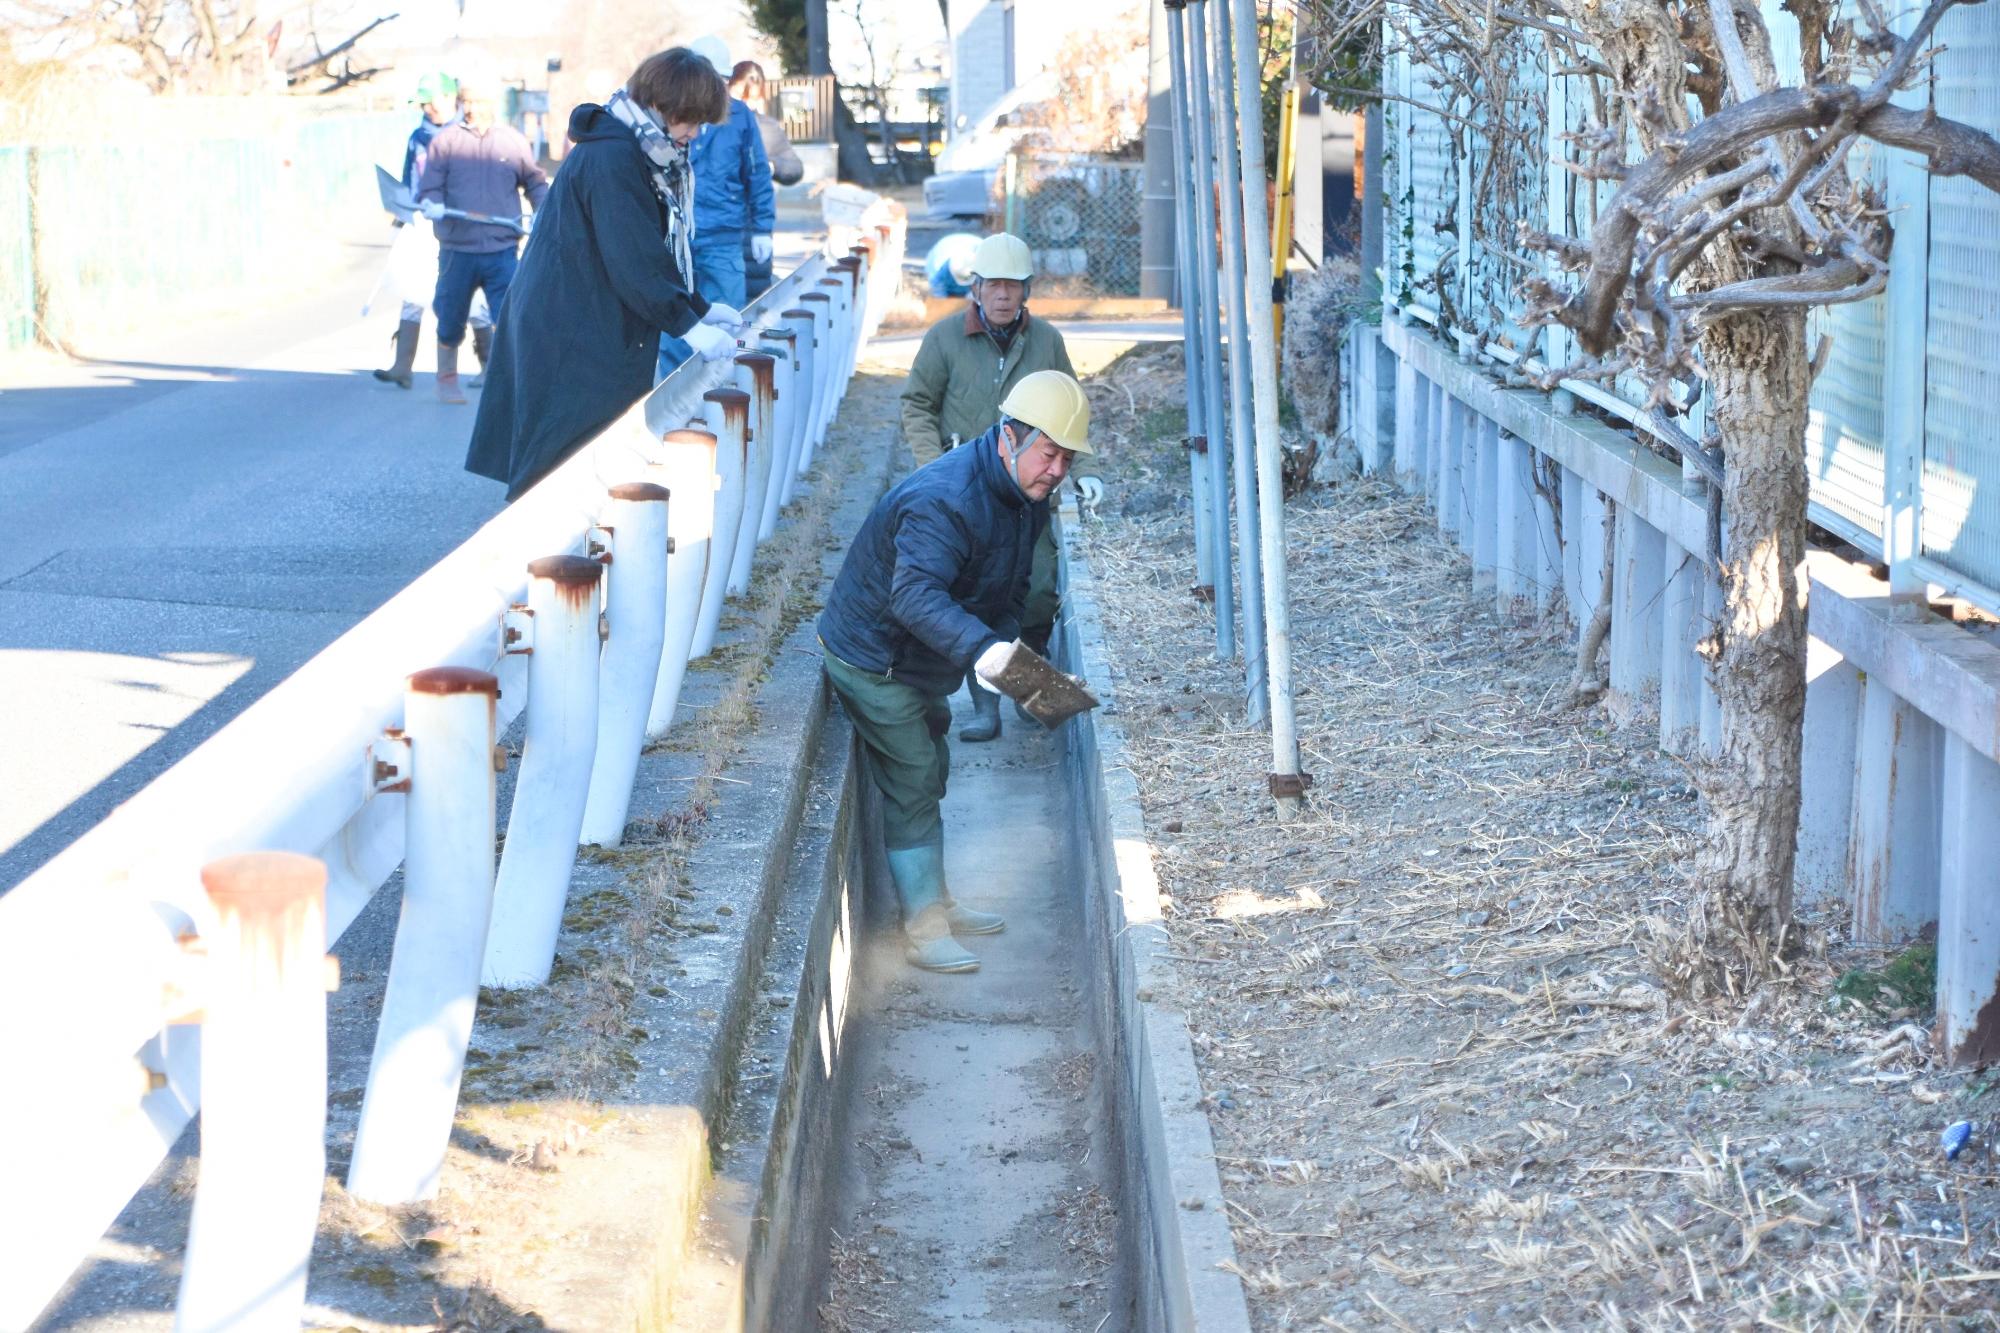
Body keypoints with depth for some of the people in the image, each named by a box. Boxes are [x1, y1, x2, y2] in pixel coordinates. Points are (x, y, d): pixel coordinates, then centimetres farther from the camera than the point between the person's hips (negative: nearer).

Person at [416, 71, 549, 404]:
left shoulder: (513, 140, 7)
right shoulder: (445, 141, 3)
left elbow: (535, 183, 16)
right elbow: (429, 188, 0)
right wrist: (431, 205, -22)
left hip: (503, 251, 0)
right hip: (457, 251, 0)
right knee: (450, 322, 11)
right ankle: (447, 380, 30)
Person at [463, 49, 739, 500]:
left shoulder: (634, 152, 13)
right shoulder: (611, 158, -19)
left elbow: (657, 247, 20)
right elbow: (635, 258, -22)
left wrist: (700, 307, 14)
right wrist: (689, 326, -17)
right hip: (572, 339, -10)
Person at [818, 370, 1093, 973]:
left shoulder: (1028, 497, -2)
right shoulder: (945, 500, -34)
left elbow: (1010, 590, 11)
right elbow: (915, 595, -48)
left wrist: (1009, 648, -5)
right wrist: (980, 648, -61)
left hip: (918, 663, 10)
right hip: (872, 657, -10)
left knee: (928, 776, 19)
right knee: (911, 785, -7)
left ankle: (936, 902, 34)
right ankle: (925, 932, -1)